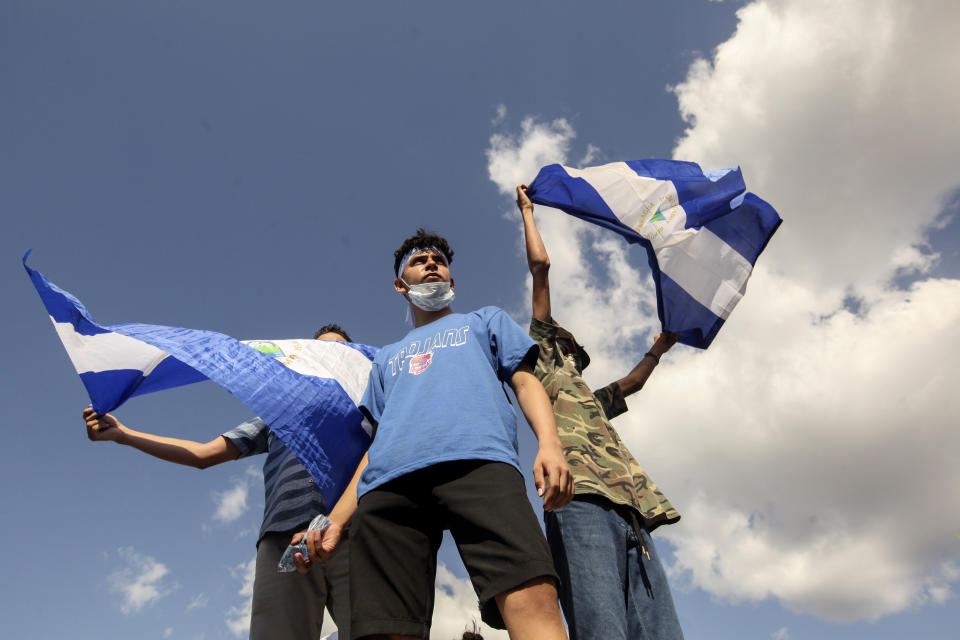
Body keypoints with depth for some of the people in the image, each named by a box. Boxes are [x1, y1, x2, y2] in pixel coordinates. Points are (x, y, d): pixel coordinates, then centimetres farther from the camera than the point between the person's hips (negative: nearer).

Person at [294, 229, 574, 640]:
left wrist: (549, 444, -5)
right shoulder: (387, 357, 39)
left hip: (476, 461, -3)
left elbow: (525, 381, 18)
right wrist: (334, 522, 17)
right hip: (388, 485, 3)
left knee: (532, 598, -28)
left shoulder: (485, 320, 34)